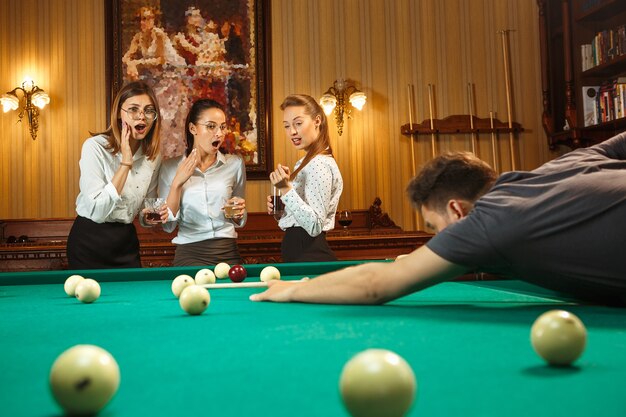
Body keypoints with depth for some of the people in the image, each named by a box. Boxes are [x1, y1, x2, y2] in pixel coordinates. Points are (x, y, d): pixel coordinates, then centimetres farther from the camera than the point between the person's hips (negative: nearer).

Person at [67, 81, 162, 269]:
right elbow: (97, 211, -25)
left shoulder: (154, 155, -1)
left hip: (126, 241, 5)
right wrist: (125, 163, -26)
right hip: (90, 242, -5)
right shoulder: (95, 146, -17)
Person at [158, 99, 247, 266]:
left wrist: (239, 213, -8)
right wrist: (177, 183, -11)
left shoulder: (235, 164, 4)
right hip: (190, 254, -2)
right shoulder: (170, 167, 1)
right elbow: (168, 226, -2)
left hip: (228, 253, 2)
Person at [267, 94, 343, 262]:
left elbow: (315, 226, -22)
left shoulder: (319, 164, -14)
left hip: (310, 257, -10)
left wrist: (286, 190, -28)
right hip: (297, 253, 10)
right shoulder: (305, 162, 16)